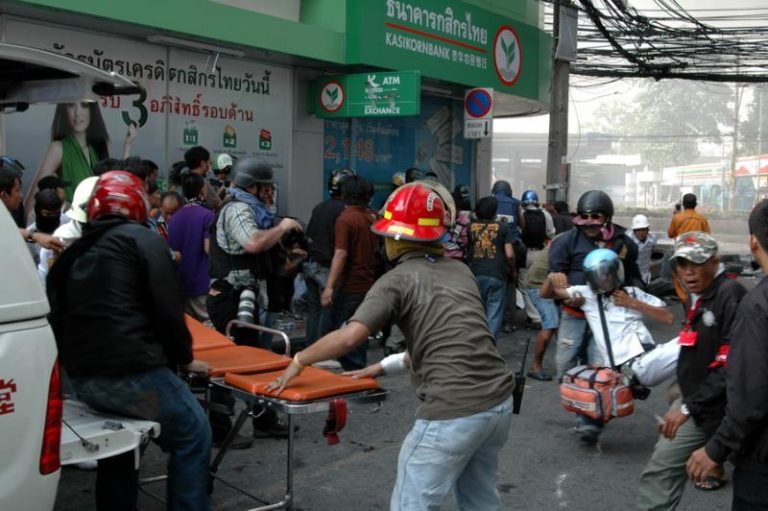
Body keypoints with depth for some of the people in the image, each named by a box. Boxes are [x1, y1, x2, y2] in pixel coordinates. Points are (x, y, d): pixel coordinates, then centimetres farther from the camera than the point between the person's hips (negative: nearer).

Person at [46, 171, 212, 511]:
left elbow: (56, 316, 21)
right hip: (131, 372, -7)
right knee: (192, 433, 7)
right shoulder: (143, 240, -3)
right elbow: (167, 309, -9)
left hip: (82, 377, 8)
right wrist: (184, 358, 5)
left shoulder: (72, 252, 17)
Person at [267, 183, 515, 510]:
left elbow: (349, 337, -14)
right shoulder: (460, 271, 17)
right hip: (499, 400, 7)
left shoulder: (398, 280, -3)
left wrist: (299, 361, 2)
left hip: (454, 411, -7)